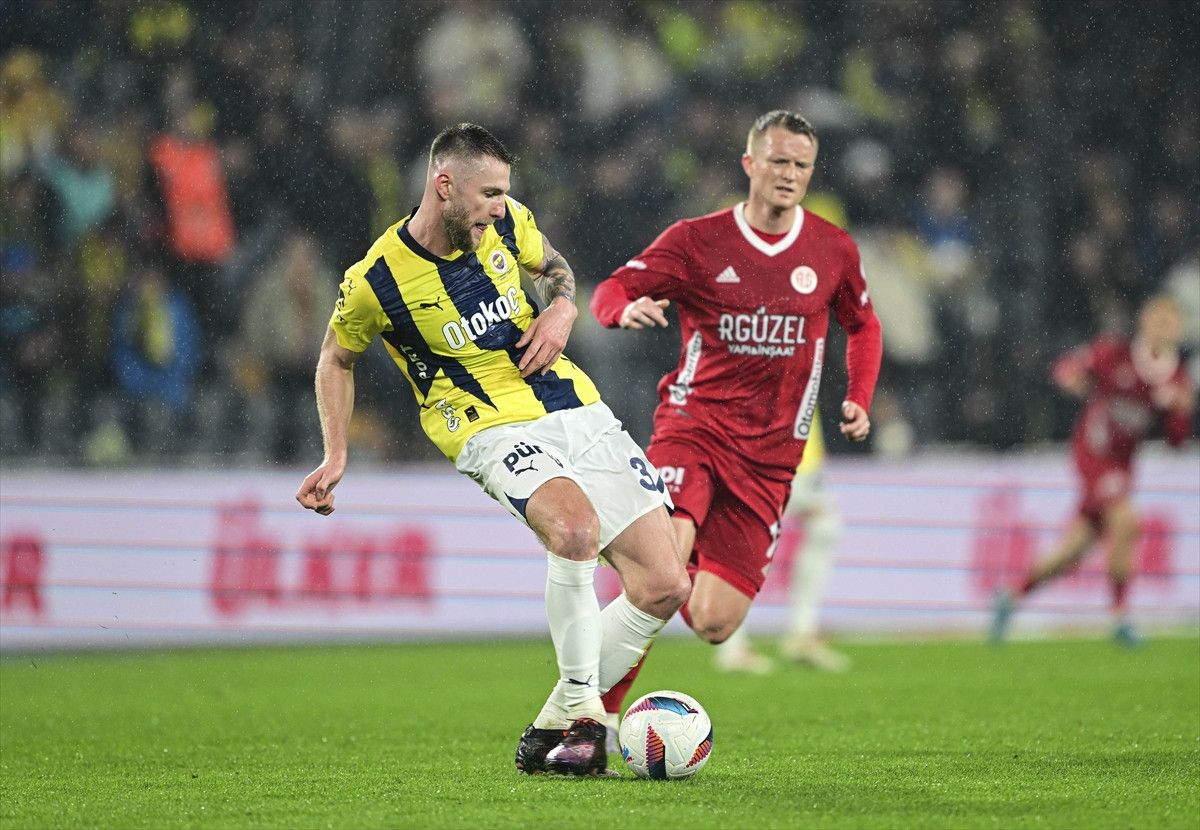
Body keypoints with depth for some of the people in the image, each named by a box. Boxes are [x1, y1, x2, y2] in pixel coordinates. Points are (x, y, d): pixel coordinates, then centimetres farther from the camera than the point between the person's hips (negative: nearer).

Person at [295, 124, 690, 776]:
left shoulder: (507, 223, 1)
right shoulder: (375, 281, -11)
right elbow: (336, 359, 9)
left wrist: (562, 309, 2)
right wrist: (335, 459, 4)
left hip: (580, 413, 6)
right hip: (495, 430, -6)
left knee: (664, 587, -3)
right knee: (575, 527, -38)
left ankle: (551, 731, 10)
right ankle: (582, 714, -23)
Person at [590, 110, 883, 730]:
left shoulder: (833, 250, 7)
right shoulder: (698, 240, -1)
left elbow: (863, 325, 24)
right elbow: (611, 291, -3)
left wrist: (859, 400, 8)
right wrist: (628, 309, -27)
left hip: (769, 454, 3)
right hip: (694, 426, -3)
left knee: (714, 624, -6)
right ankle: (598, 714, -15)